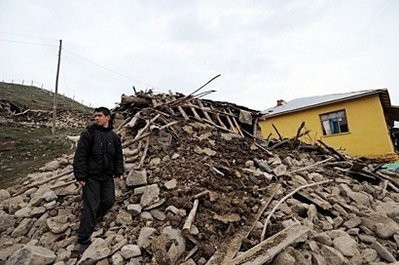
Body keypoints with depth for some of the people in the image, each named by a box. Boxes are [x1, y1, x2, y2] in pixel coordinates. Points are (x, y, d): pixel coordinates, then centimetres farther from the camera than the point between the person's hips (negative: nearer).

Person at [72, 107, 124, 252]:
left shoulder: (114, 137, 5)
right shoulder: (88, 133, -9)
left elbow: (118, 156, 12)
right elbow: (80, 155, -12)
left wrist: (119, 172, 4)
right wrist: (80, 176, -15)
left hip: (107, 176, 5)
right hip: (91, 176, -5)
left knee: (109, 200, 10)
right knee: (90, 206, -4)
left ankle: (94, 218, 41)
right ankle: (83, 240, 8)